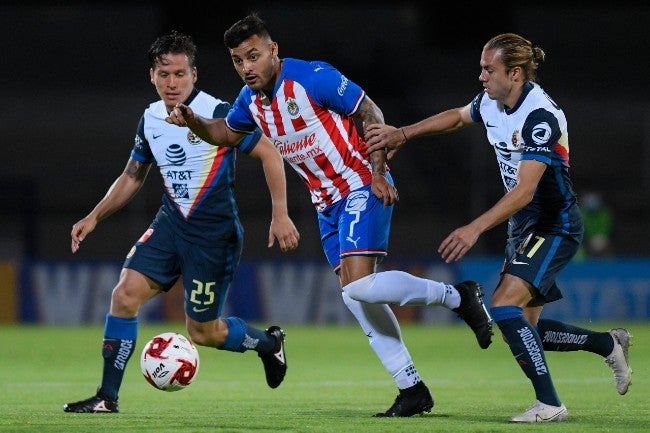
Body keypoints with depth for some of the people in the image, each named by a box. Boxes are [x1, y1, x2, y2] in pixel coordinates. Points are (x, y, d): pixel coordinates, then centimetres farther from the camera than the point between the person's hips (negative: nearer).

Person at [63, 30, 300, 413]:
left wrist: (280, 215, -17)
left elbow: (269, 154, -12)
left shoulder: (217, 113, -15)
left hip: (215, 233, -6)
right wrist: (94, 217, 9)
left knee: (204, 331, 1)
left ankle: (269, 342, 32)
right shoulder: (151, 120, 5)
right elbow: (132, 177, 19)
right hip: (171, 224, 6)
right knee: (126, 292, -13)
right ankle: (107, 397, -7)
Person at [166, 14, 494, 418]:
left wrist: (378, 173, -19)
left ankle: (458, 296, -4)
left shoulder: (311, 77, -18)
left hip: (362, 188, -8)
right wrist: (193, 121, 4)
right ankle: (412, 390, 7)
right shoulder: (251, 100, 6)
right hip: (328, 202, 8)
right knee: (355, 296, 3)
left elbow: (370, 113, -13)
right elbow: (227, 133, 25)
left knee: (360, 285, -22)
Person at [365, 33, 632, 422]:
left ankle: (549, 403, -18)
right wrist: (403, 134, 19)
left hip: (555, 226, -9)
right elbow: (457, 117, 25)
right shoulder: (491, 103, 1)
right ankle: (609, 344, 30)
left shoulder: (541, 116, -25)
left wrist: (475, 228, -38)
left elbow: (525, 189, -31)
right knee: (524, 329, 9)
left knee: (505, 305, -24)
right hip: (523, 228, 9)